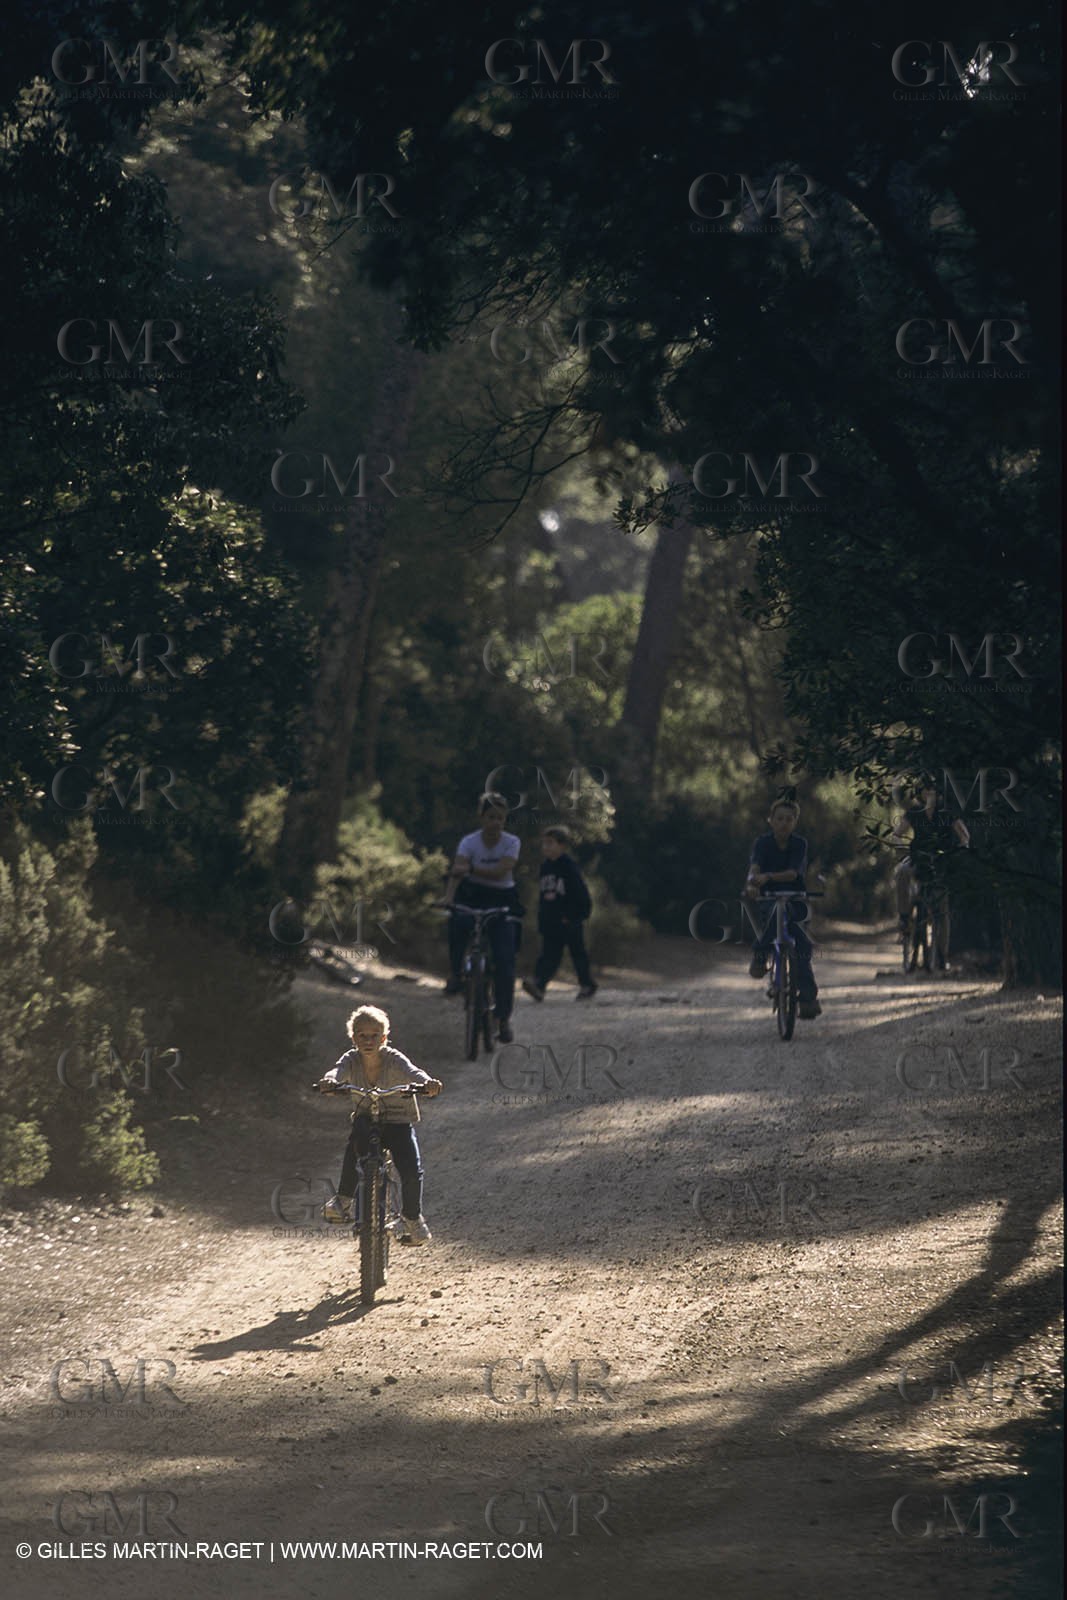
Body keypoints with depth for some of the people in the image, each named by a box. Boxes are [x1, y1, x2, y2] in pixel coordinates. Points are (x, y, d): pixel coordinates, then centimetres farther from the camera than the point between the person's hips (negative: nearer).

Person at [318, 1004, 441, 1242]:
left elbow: (412, 1072, -34)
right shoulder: (351, 1060, -9)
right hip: (366, 1120, 1)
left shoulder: (394, 1059, -14)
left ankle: (412, 1217, 13)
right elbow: (338, 1071, -31)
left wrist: (427, 1083, -58)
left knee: (412, 1172, -18)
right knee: (356, 1141, -36)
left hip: (398, 1122, 0)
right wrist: (330, 1082, -56)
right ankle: (343, 1200, -24)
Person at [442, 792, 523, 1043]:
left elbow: (500, 871, -23)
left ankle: (503, 1018, 2)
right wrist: (449, 896, -43)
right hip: (473, 895, 0)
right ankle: (455, 973, -11)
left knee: (504, 960, -10)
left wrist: (470, 869, -33)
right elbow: (457, 871, -26)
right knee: (458, 922, -36)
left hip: (502, 899, 0)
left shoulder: (511, 843, -8)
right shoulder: (469, 842, -10)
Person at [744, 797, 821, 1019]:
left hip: (795, 902, 1)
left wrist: (768, 877, -38)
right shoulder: (763, 843, -3)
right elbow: (755, 866, -21)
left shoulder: (799, 844, -3)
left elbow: (793, 874, -19)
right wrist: (752, 883, -44)